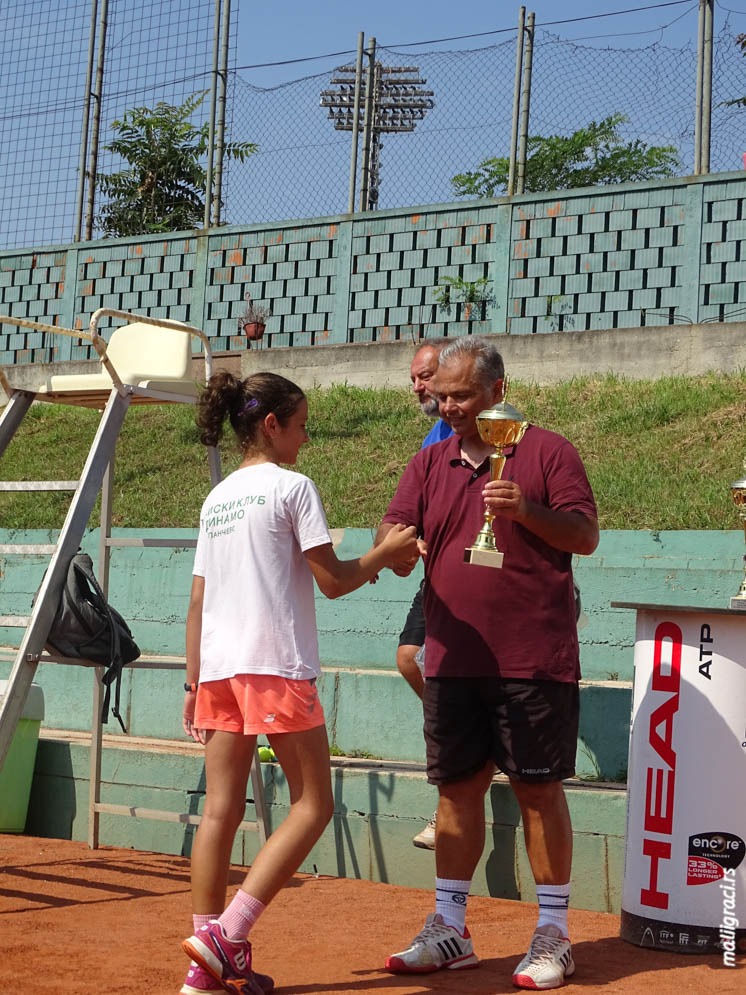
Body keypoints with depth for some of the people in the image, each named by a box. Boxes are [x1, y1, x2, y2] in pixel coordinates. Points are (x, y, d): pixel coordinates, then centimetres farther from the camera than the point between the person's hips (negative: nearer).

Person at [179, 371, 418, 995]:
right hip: (275, 664, -7)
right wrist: (384, 554, 10)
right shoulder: (292, 486, -5)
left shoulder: (217, 499, 16)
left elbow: (198, 599, 15)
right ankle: (226, 934, -9)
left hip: (218, 665, 7)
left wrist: (194, 682, 17)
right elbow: (332, 580, -6)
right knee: (313, 805, 2)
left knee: (220, 811, 7)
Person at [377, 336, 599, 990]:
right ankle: (449, 930, 21)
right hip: (453, 661, 4)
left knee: (539, 790, 2)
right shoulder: (430, 465, 12)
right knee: (457, 787, 10)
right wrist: (394, 546, -20)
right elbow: (395, 528, 4)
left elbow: (586, 535, -5)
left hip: (534, 660, -4)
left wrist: (525, 510, -21)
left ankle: (553, 936, 14)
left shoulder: (546, 452, -1)